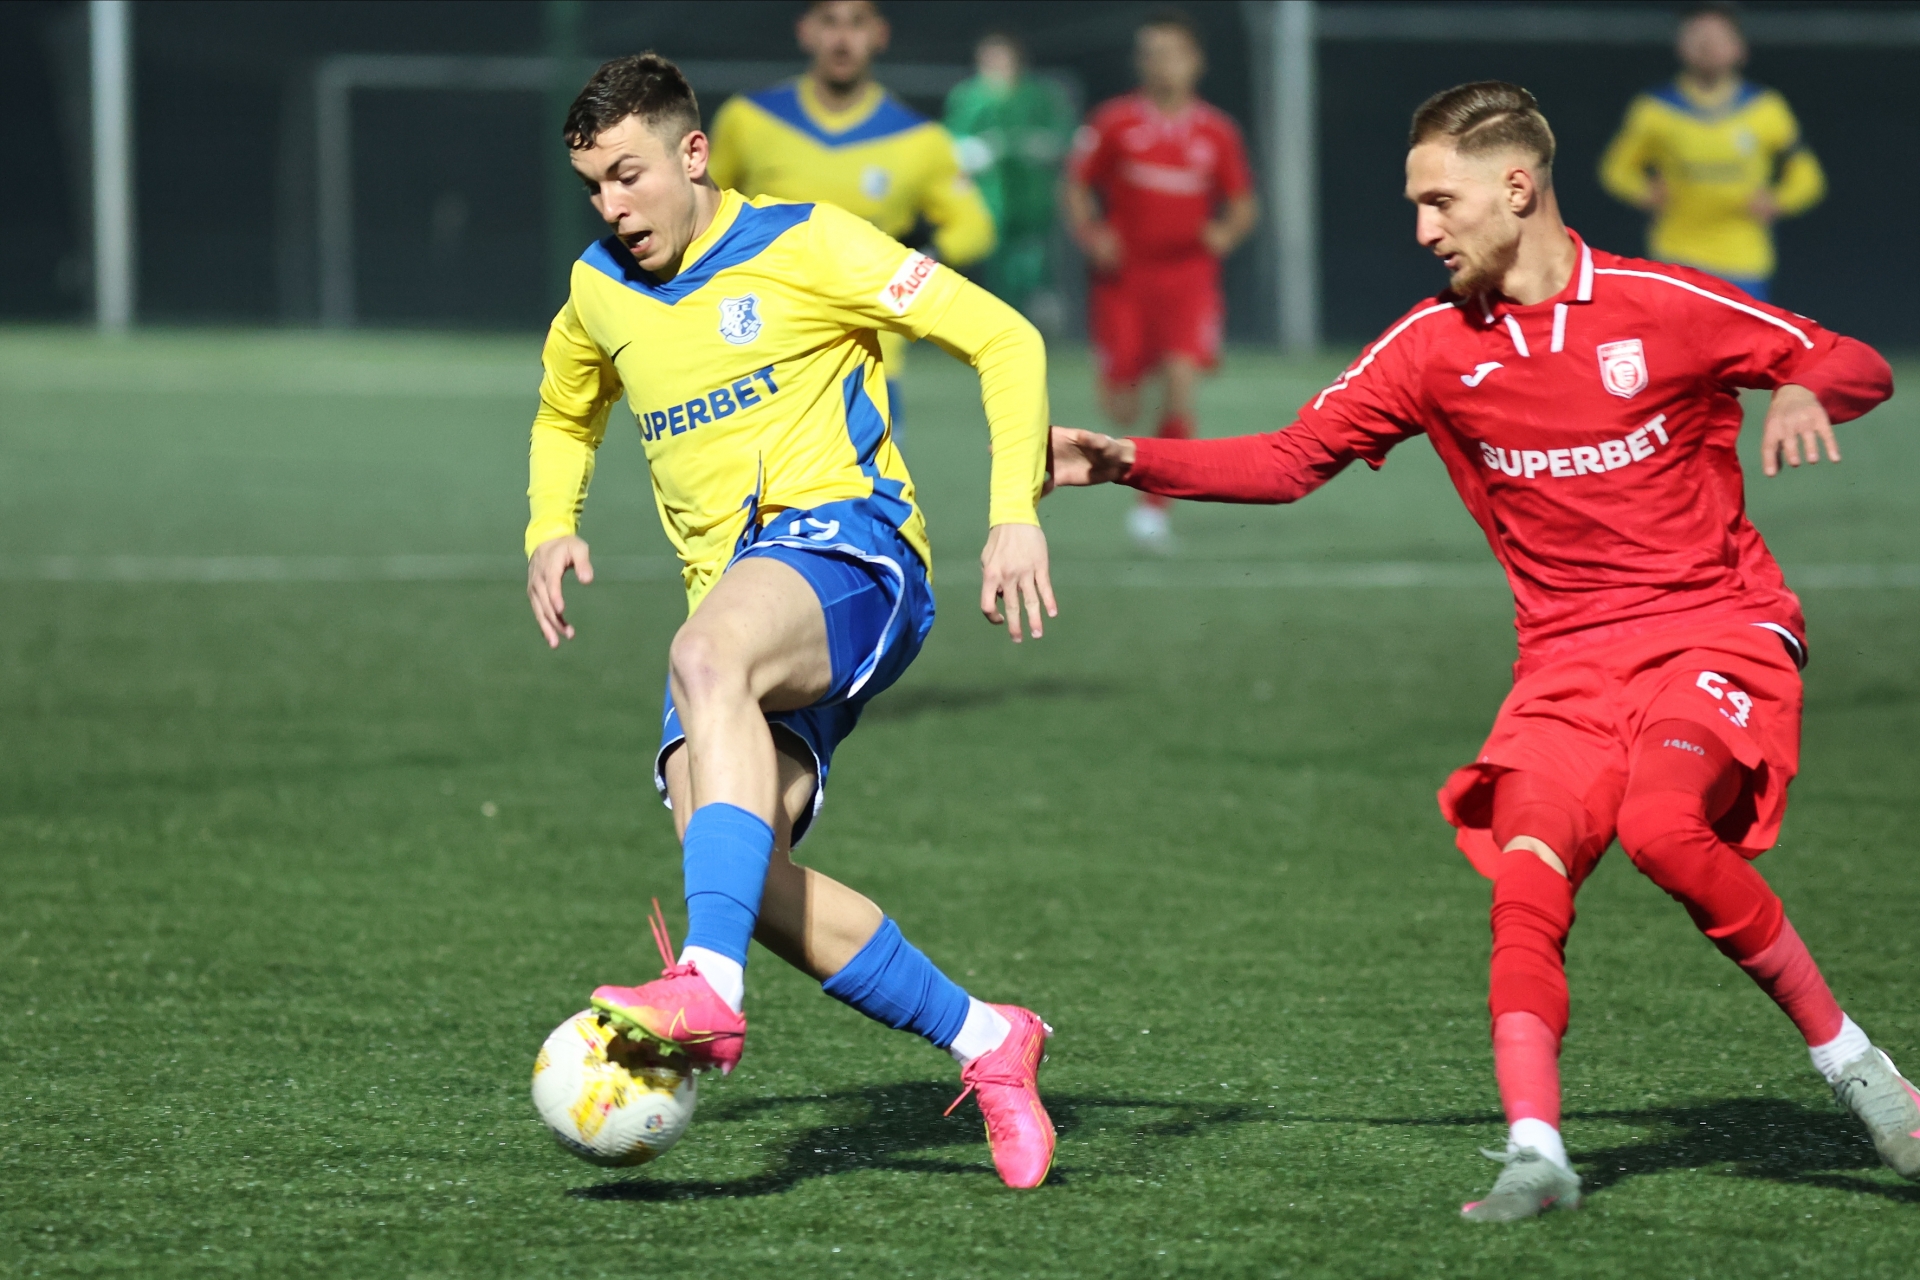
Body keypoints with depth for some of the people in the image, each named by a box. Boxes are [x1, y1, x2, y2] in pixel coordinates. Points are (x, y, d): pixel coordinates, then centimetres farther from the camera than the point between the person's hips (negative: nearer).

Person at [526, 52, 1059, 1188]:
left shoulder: (803, 246, -1)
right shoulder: (598, 291, 17)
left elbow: (1003, 338, -1)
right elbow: (567, 415, 39)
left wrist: (1015, 514, -11)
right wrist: (551, 528, 18)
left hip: (848, 546, -6)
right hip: (735, 608, 6)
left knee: (708, 656, -40)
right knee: (730, 860, -19)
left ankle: (710, 987, -52)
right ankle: (984, 1042, -7)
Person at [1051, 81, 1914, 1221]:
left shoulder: (1664, 306, -6)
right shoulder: (1434, 347, 5)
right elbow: (1288, 461, 8)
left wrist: (1802, 396, -22)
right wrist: (1125, 461, -3)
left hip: (1717, 630, -4)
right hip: (1569, 663, 4)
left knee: (1662, 827, -31)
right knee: (1525, 885, -20)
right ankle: (1535, 1150, -25)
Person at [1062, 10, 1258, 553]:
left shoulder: (1217, 131, 4)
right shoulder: (1113, 122, 0)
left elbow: (1244, 203, 13)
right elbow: (1076, 187, 7)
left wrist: (1228, 230, -8)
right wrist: (1089, 235, -10)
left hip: (1188, 275, 0)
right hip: (1123, 276, 0)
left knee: (1182, 379, -19)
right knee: (1120, 409, 0)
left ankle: (1155, 503, -10)